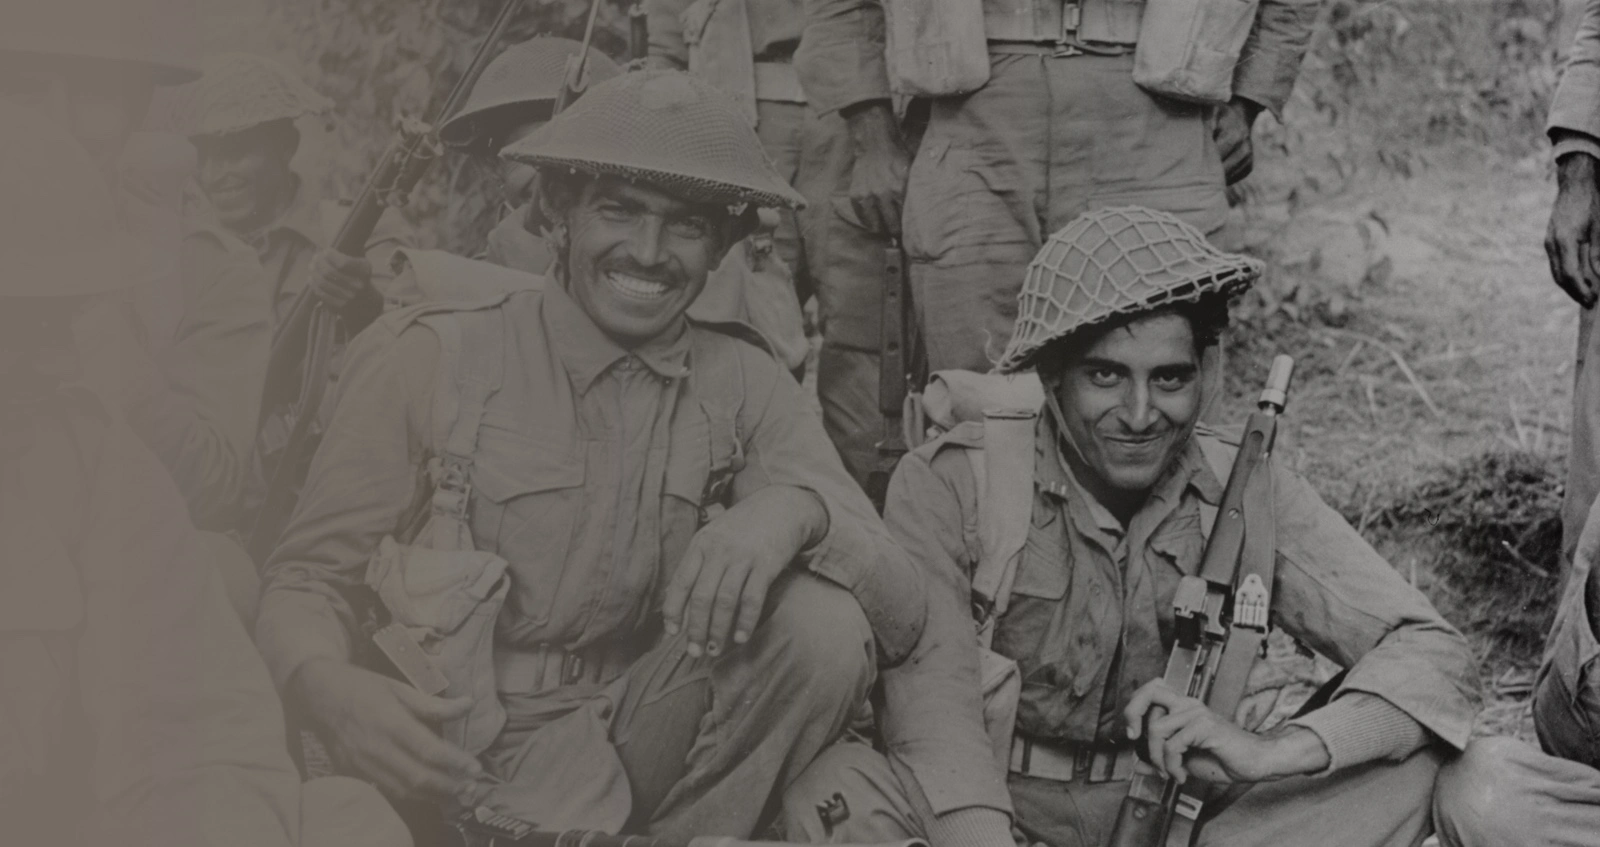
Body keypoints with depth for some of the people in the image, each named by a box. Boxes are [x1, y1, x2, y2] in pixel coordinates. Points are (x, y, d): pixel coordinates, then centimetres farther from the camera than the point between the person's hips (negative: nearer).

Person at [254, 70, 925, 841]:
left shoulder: (744, 389, 4)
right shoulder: (429, 356, -5)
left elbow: (899, 615, -4)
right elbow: (308, 581, -2)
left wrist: (797, 508, -26)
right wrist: (331, 687, -26)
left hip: (622, 757, 4)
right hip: (442, 771, -4)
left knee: (824, 624, -18)